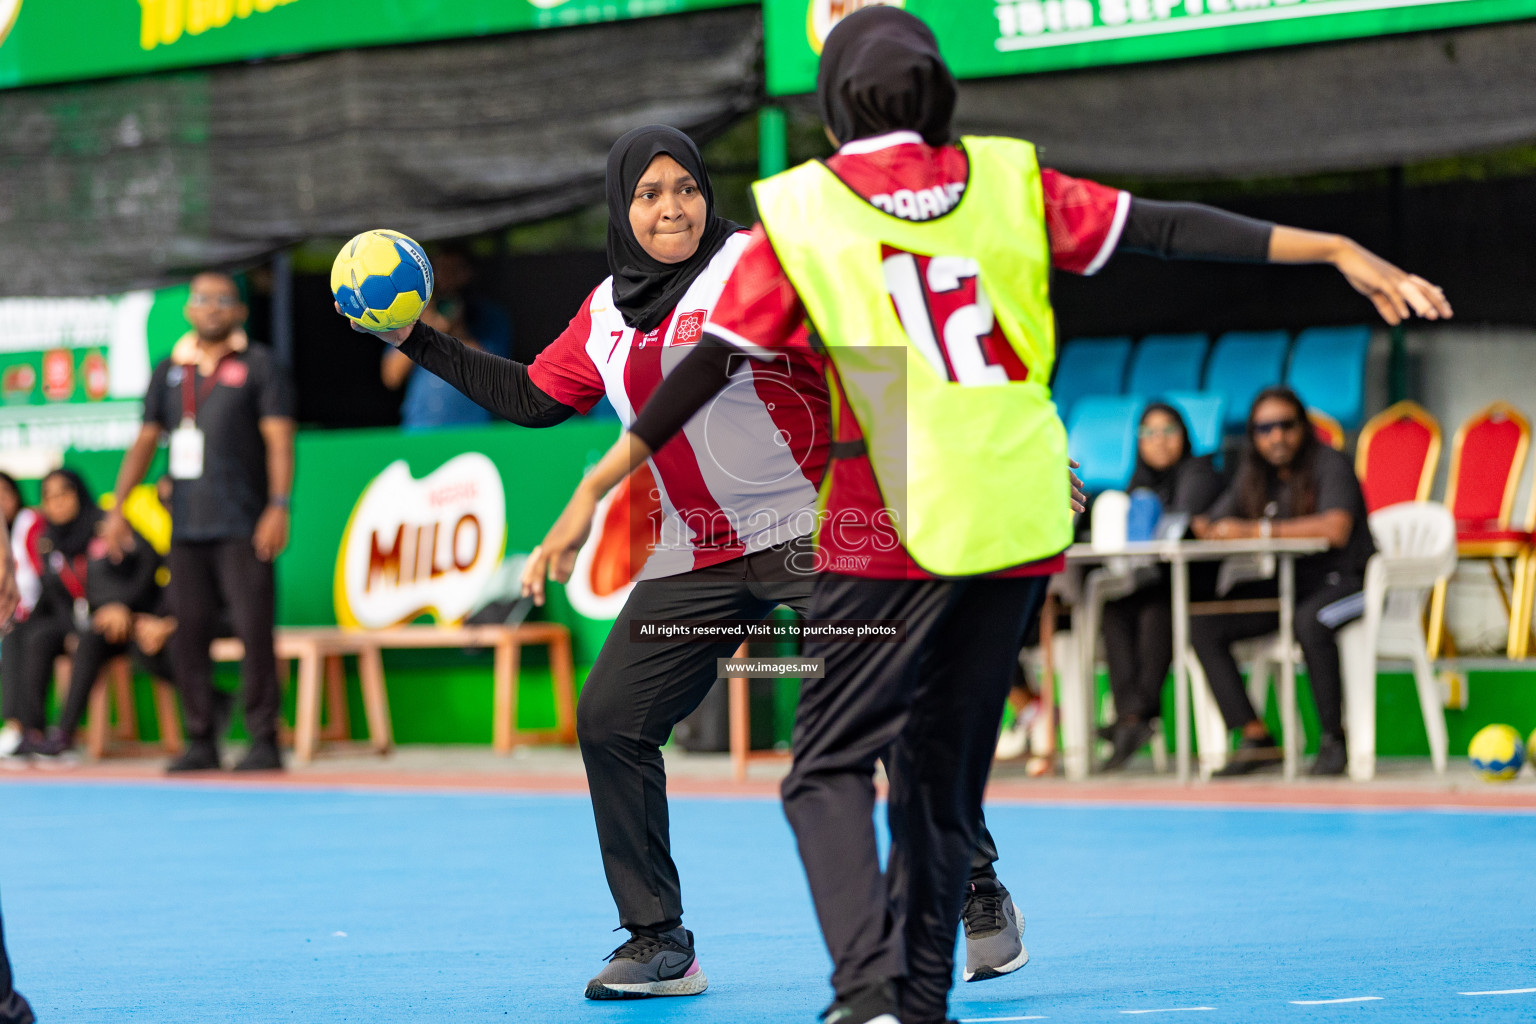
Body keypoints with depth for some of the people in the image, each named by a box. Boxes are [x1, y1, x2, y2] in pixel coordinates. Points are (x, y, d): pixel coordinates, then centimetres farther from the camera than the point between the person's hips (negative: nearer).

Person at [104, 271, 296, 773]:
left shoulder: (258, 365, 3)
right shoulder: (170, 370, 16)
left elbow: (279, 439, -5)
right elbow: (145, 440, 18)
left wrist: (279, 506, -16)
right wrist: (118, 506, 9)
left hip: (242, 526, -5)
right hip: (185, 526, 5)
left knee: (254, 631, -9)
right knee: (187, 635, 3)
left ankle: (264, 741, -5)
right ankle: (201, 741, 10)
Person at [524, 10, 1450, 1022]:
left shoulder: (801, 210, 2)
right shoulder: (1007, 181, 8)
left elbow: (709, 366, 0)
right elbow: (1167, 228, 8)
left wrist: (594, 489, 5)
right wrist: (1339, 251, 12)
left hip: (890, 530, -3)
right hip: (1021, 524, 3)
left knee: (831, 767, 2)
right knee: (943, 775, 16)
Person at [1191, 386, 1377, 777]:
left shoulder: (1330, 464, -10)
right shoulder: (1254, 474, 11)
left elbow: (1336, 529, -26)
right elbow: (1211, 527, 11)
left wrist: (1257, 530, -26)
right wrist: (1205, 529, -16)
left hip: (1344, 582, -7)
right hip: (1284, 586, 7)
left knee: (1309, 621, -40)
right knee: (1202, 625, -14)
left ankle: (1334, 740, -25)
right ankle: (1256, 738, -14)